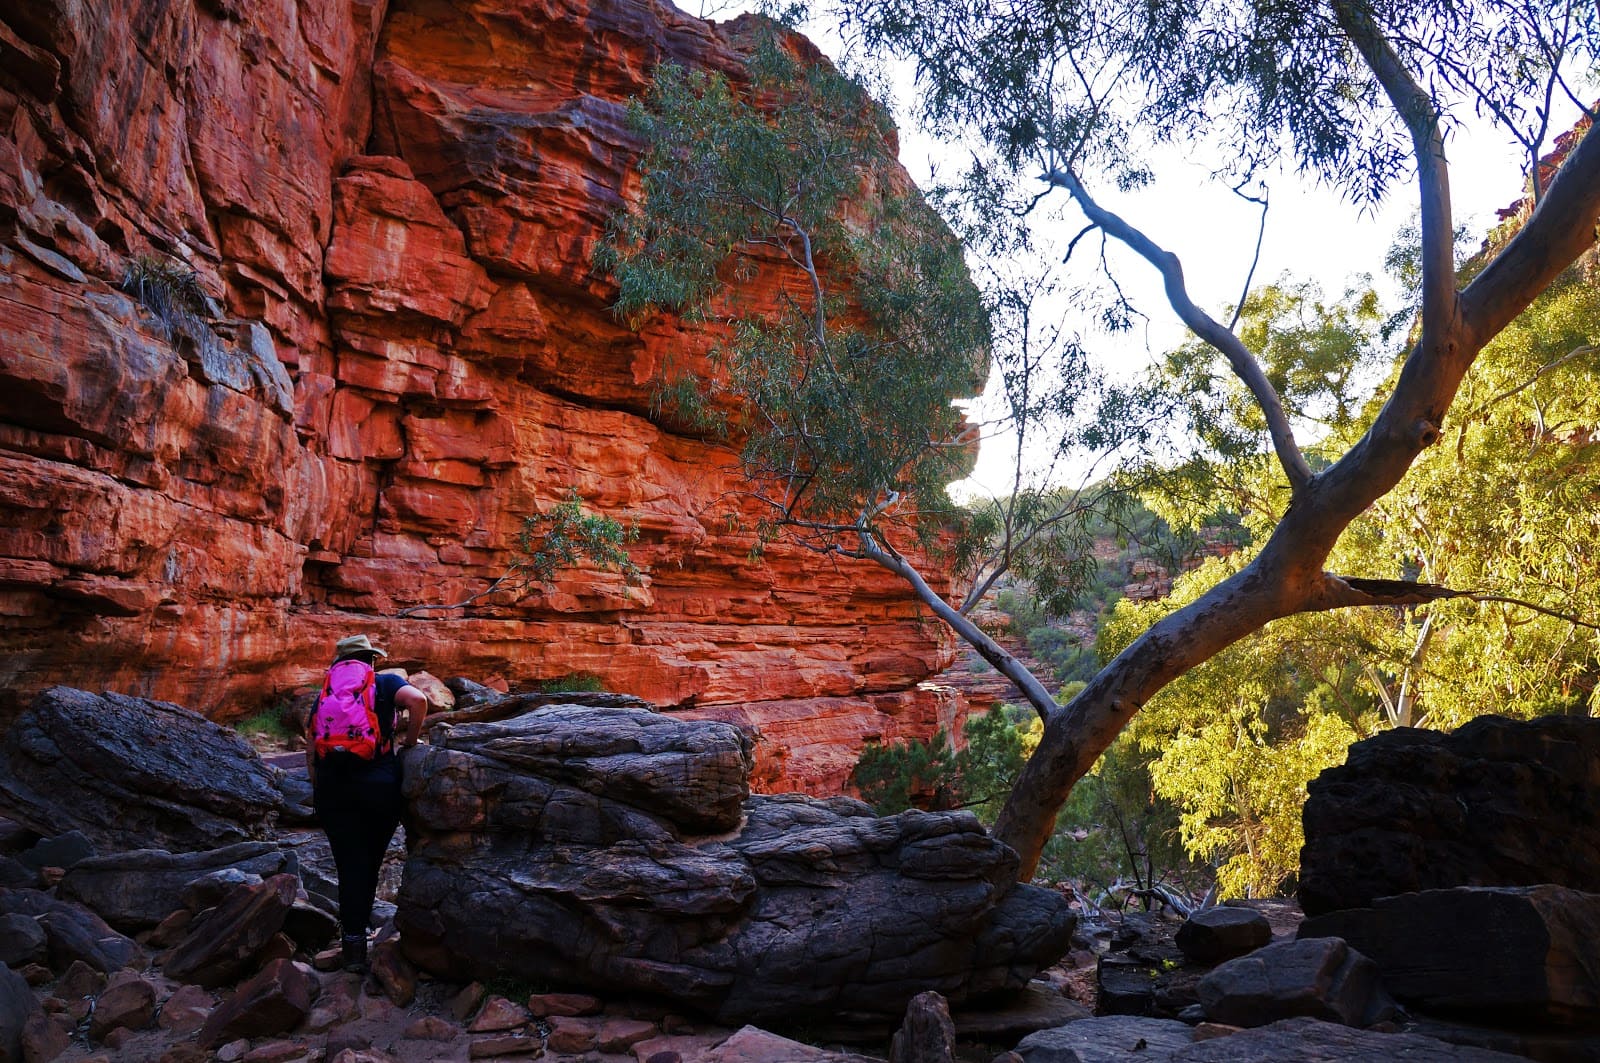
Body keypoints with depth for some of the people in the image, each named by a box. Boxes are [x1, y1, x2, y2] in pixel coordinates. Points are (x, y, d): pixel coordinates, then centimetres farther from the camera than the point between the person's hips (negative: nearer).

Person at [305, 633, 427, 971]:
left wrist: (318, 790, 21)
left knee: (349, 863, 6)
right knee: (369, 862, 15)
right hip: (380, 785, -2)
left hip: (332, 787, 2)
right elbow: (418, 700, -16)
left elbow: (310, 749, 13)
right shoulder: (386, 683, 5)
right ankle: (357, 927, 28)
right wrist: (409, 743, -3)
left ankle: (353, 943, 5)